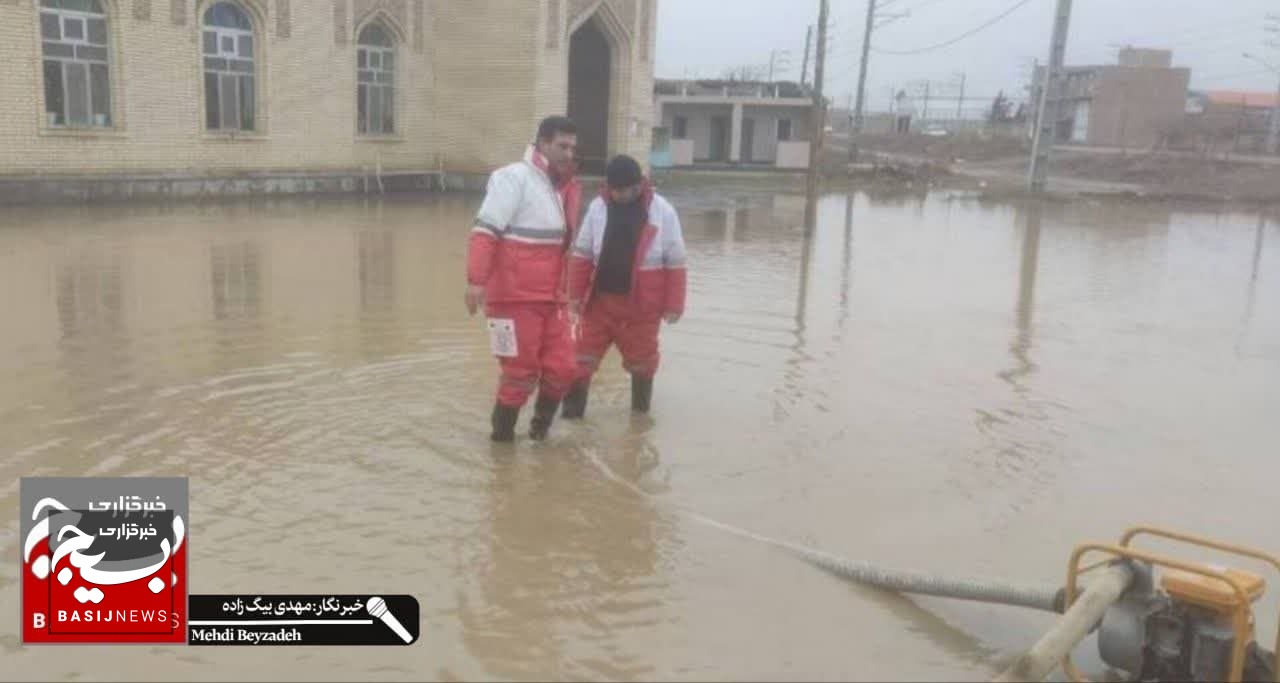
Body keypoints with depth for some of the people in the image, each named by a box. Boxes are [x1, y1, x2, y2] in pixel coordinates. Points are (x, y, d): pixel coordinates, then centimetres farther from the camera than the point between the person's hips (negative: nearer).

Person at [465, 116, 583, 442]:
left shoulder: (562, 186, 13)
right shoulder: (514, 178, -12)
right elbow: (484, 231, -19)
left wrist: (564, 289, 23)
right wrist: (476, 280, -26)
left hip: (550, 296, 7)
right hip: (514, 296, -7)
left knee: (562, 365, 5)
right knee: (521, 371, 1)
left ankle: (541, 423, 27)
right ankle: (502, 433, 20)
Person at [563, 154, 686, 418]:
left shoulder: (663, 212, -9)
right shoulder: (598, 207, -2)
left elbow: (675, 263, -5)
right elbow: (582, 254, 5)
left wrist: (674, 304, -6)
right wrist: (576, 294, 1)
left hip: (642, 304, -2)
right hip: (600, 299, 2)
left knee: (641, 359, 13)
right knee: (584, 354, 4)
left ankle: (641, 411, 31)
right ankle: (573, 407, 16)